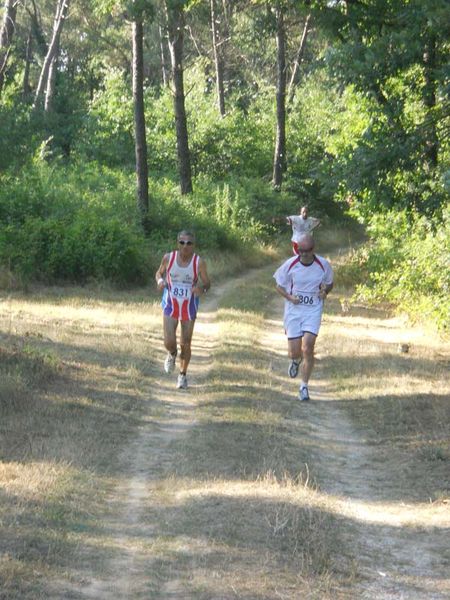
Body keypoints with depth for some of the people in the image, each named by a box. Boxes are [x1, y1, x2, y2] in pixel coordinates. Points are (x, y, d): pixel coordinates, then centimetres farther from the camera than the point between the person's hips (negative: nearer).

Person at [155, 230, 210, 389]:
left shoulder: (199, 262, -13)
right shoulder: (168, 258, -8)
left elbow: (207, 283, -4)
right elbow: (159, 273, 9)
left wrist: (202, 288, -28)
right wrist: (160, 281, -15)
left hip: (189, 309, 0)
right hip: (170, 306, 0)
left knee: (185, 344, 6)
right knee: (169, 342, -10)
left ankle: (183, 375, 28)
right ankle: (172, 354, 28)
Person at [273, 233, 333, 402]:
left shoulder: (323, 265, -6)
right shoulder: (290, 265, -9)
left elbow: (329, 284, 11)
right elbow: (279, 286, 3)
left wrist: (325, 291, -12)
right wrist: (289, 297, -16)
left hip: (313, 311, 0)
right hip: (293, 311, 0)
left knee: (307, 348, -14)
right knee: (294, 352, 0)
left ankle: (304, 386, 1)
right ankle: (296, 361, 41)